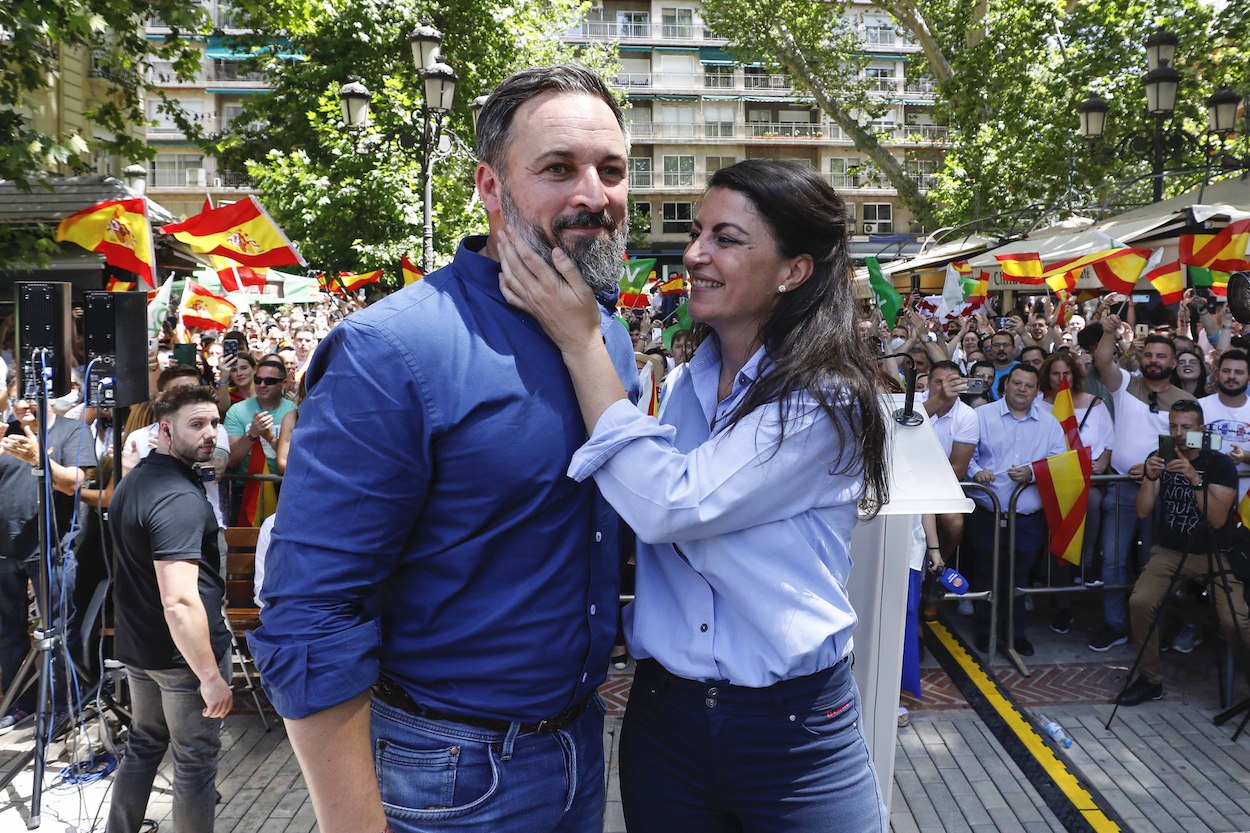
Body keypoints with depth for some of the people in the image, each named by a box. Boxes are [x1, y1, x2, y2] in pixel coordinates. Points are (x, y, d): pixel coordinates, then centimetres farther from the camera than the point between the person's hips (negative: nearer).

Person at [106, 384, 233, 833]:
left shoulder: (131, 482, 6)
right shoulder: (180, 498, -26)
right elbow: (179, 602, -32)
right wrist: (210, 676, -26)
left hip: (138, 646, 9)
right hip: (184, 653, -9)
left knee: (143, 744, 24)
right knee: (195, 759, 7)